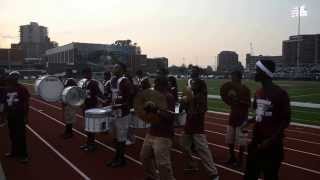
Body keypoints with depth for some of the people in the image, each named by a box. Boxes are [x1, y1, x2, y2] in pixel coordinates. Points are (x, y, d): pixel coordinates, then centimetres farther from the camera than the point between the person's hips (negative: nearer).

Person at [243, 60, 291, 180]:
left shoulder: (280, 94, -15)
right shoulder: (258, 92, 7)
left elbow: (286, 121, -12)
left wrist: (271, 140, -19)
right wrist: (248, 122, 0)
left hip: (272, 144, -7)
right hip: (256, 141, 7)